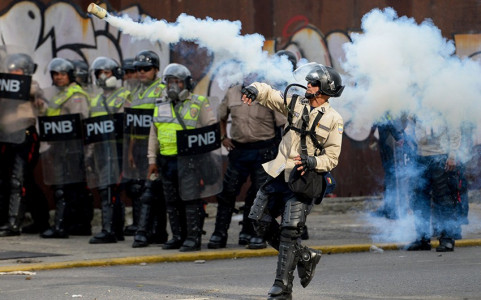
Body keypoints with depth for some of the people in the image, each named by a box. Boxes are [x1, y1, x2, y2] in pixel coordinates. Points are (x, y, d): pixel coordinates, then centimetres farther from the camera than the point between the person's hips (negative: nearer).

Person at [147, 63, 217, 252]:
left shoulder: (199, 103, 3)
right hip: (167, 161, 6)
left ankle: (193, 237, -8)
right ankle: (178, 236, 17)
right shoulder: (161, 108, 18)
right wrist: (152, 160, 14)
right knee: (172, 201, 9)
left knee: (191, 199, -10)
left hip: (189, 159, -6)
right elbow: (154, 135, 21)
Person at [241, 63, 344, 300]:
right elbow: (268, 94, 10)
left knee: (289, 231, -12)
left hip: (303, 181, -6)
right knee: (261, 221, 7)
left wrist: (312, 162, -23)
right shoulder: (296, 104, 7)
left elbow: (332, 158, -4)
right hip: (279, 174, 6)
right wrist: (254, 90, -14)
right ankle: (304, 256, 22)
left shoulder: (333, 120, -5)